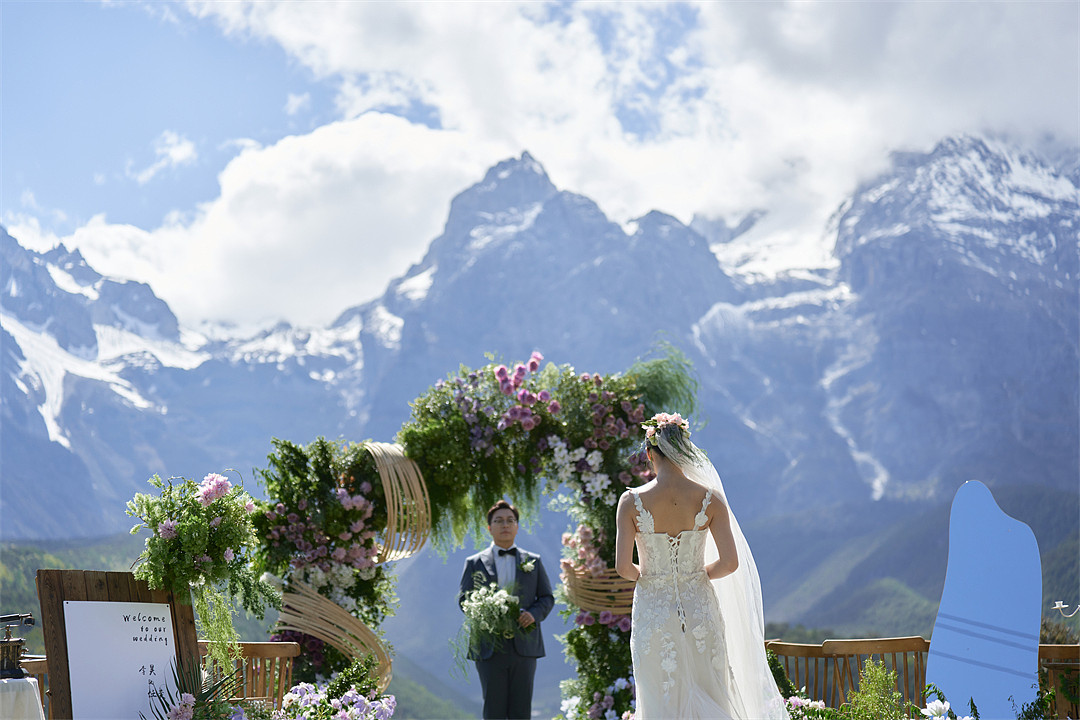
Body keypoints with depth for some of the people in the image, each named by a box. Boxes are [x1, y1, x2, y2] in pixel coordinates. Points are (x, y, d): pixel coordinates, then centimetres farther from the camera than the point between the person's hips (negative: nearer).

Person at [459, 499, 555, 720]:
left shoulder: (533, 561, 15)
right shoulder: (474, 563, 11)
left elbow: (547, 598, 13)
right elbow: (463, 600, 7)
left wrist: (534, 614, -9)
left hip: (524, 645, 1)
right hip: (489, 649, -1)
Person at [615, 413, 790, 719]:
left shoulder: (632, 501, -10)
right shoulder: (710, 498, -7)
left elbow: (623, 567, -11)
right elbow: (730, 563, -8)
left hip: (653, 611, -1)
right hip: (700, 611, 1)